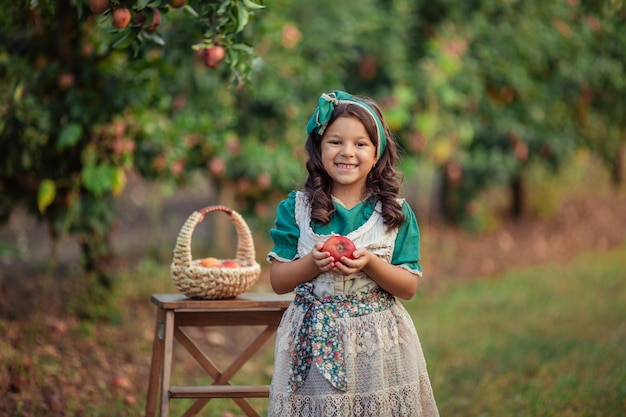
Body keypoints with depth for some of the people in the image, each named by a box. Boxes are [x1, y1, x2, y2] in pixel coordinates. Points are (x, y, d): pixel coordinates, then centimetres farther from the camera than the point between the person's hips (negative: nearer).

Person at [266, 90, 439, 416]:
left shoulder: (396, 213, 2)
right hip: (314, 342, 0)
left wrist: (370, 264, -16)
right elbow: (277, 281, 1)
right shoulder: (296, 208, 1)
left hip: (378, 344, 0)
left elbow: (409, 287, 1)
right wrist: (313, 263, -16)